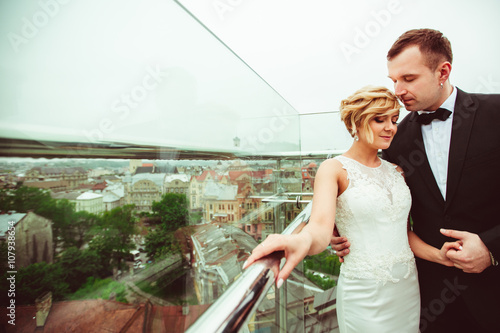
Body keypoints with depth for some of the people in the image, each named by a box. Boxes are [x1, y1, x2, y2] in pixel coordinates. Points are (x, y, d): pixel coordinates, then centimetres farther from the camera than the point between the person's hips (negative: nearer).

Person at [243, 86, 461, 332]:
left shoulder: (396, 171, 6)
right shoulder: (334, 169, -12)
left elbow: (403, 231, 12)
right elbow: (321, 226, -28)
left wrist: (438, 254, -5)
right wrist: (302, 240, -49)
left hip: (408, 288, 6)